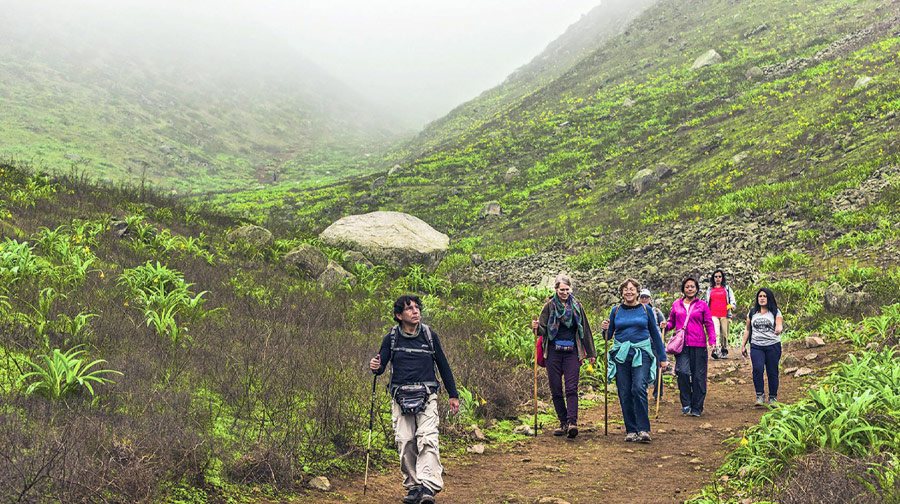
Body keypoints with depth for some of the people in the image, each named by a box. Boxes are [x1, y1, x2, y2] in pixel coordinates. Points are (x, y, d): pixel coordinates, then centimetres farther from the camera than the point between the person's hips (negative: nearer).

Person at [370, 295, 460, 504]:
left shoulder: (430, 335, 7)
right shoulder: (391, 338, 5)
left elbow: (443, 365, 15)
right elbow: (381, 366, 6)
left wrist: (453, 395, 15)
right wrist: (375, 367, -19)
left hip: (427, 396, -1)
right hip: (400, 397, 1)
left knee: (427, 439, -16)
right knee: (405, 442, -2)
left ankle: (428, 487, -21)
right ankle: (413, 486, 9)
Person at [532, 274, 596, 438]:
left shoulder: (576, 306, 9)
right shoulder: (549, 306, 4)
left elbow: (585, 330, 14)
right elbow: (543, 329, 1)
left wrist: (591, 353, 15)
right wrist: (537, 327, -23)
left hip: (572, 352, 0)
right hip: (553, 352, 0)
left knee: (571, 388, -12)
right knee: (556, 390, 3)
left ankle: (572, 422, -19)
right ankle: (563, 423, 12)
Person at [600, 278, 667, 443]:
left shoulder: (645, 310, 7)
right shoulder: (616, 311, 10)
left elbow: (655, 334, 13)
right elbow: (609, 336, 16)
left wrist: (662, 357, 12)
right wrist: (605, 329, -7)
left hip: (641, 354, -2)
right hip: (621, 355, 2)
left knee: (639, 388, -19)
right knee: (624, 393, 0)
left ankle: (643, 430, -16)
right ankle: (631, 430, 9)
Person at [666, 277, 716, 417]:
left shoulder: (702, 305, 7)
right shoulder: (676, 305, 12)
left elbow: (709, 324, 6)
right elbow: (672, 322, 20)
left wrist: (712, 341, -5)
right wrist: (666, 326, -2)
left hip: (698, 345, -1)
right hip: (682, 345, 1)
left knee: (698, 376, 0)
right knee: (683, 372, -16)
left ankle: (697, 408, 9)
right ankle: (686, 404, 0)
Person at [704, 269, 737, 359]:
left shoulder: (727, 288, 14)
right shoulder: (710, 289, 17)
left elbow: (732, 299, 8)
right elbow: (707, 301, 24)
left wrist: (732, 305, -12)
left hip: (724, 315, 0)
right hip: (713, 315, 0)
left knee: (724, 334, 1)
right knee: (715, 333, -18)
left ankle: (724, 351, 15)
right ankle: (716, 351, -30)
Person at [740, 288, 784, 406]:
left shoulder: (775, 312, 5)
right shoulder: (752, 312, 12)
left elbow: (779, 325, -8)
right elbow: (747, 329, 17)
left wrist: (778, 329, -32)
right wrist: (743, 344, 14)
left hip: (773, 345, -1)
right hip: (756, 346, 1)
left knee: (772, 372, 0)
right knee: (757, 369, -17)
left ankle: (773, 398, 12)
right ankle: (760, 396, -8)